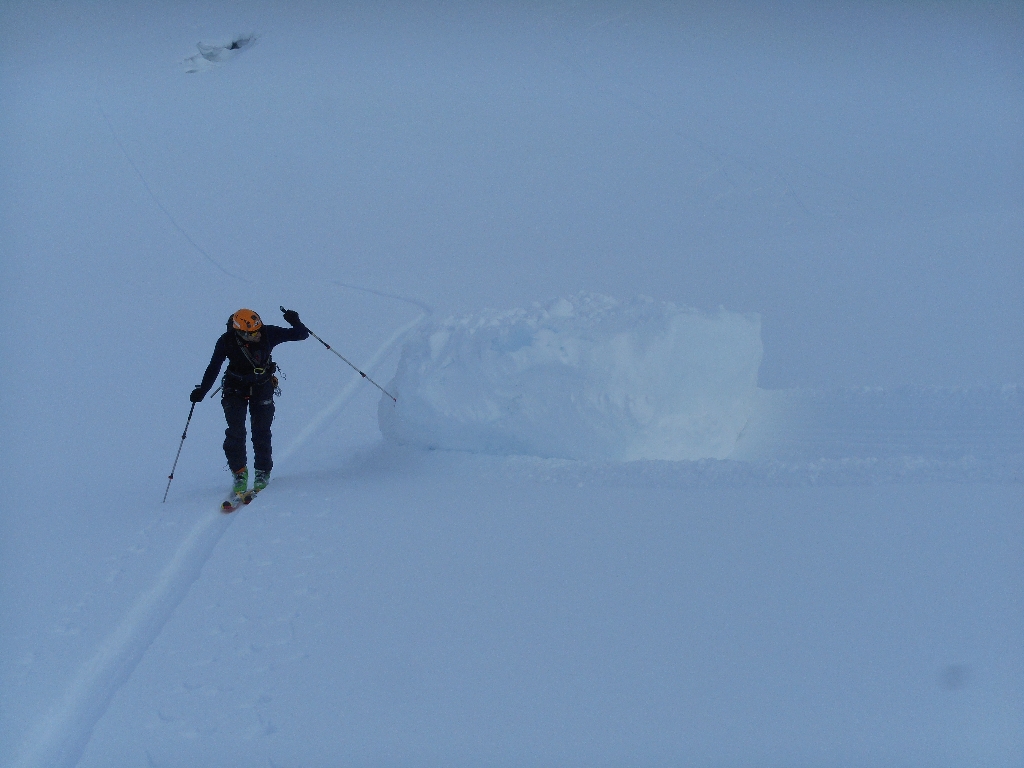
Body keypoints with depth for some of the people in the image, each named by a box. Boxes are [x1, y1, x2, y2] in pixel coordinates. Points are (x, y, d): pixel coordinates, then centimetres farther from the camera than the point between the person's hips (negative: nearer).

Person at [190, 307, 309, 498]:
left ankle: (263, 472, 8)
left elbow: (300, 335, -12)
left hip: (262, 388, 0)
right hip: (236, 390, 0)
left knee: (261, 432, -8)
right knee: (235, 432, -14)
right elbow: (213, 368, -6)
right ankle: (239, 472, 0)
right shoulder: (226, 342, -19)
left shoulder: (268, 334, -18)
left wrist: (295, 323, -28)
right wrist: (202, 390, -9)